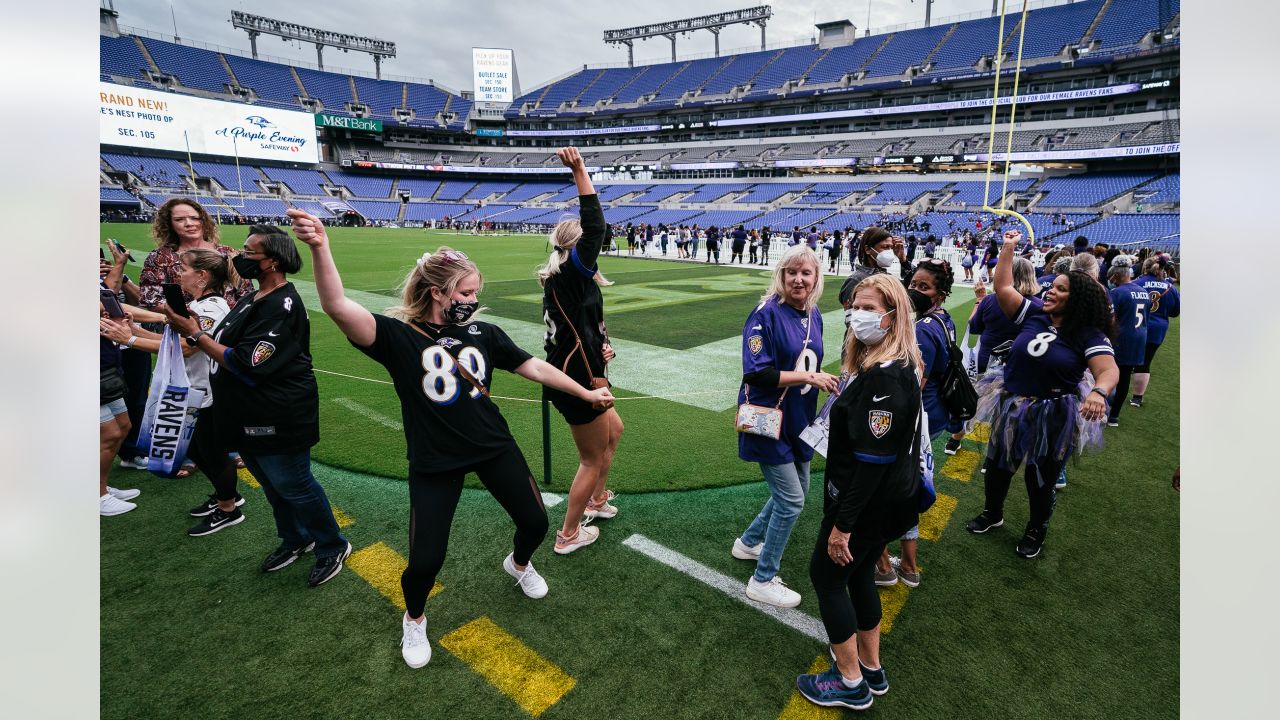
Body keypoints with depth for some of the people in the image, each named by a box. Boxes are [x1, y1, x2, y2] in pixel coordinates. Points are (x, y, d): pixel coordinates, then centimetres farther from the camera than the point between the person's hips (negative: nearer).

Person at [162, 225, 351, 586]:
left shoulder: (281, 306, -23)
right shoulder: (255, 298, 10)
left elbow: (246, 366, -25)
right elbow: (228, 342, 14)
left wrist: (195, 334, -19)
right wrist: (195, 331, -1)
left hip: (277, 422, -10)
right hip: (249, 418, 10)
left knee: (294, 487, 3)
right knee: (273, 486, 22)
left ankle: (333, 549, 21)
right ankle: (295, 540, 41)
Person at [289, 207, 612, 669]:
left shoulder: (484, 333, -2)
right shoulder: (398, 336, -13)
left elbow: (535, 368, 4)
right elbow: (338, 308, -29)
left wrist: (586, 393, 7)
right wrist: (319, 248, -45)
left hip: (495, 448, 4)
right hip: (434, 463, -3)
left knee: (536, 523, 10)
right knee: (425, 560, -2)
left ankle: (519, 564, 49)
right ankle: (414, 619, 35)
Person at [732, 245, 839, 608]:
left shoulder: (813, 315, 5)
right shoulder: (767, 313, -18)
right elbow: (756, 374, -23)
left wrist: (822, 379, -3)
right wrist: (807, 377, -23)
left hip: (798, 420, 8)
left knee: (794, 493, 19)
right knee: (791, 500, -3)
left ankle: (748, 541, 41)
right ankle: (762, 581, 15)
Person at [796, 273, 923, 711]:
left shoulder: (885, 376, -26)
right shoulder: (899, 367, 5)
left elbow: (872, 458, -27)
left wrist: (843, 523, -22)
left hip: (868, 501, -9)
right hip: (888, 498, 9)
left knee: (826, 575, 7)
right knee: (858, 574, 22)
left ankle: (851, 683, 22)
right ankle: (871, 668, 38)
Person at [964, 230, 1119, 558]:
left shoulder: (1090, 336, -13)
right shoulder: (1034, 313, -3)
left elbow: (1109, 370, -25)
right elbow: (1003, 288, -4)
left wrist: (1099, 393, -46)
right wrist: (1008, 248, -4)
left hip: (1053, 418, -4)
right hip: (1011, 407, 4)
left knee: (1041, 479, 13)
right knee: (997, 465, 20)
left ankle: (1036, 531, 39)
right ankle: (992, 512, 44)